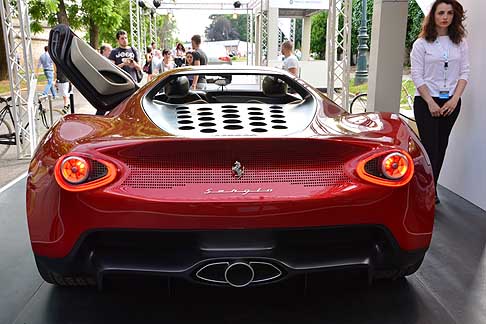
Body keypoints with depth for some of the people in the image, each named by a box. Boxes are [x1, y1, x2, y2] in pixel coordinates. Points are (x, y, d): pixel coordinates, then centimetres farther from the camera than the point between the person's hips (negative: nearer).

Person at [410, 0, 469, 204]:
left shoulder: (460, 42, 8)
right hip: (426, 101, -3)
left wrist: (455, 99, -7)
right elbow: (416, 76, -6)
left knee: (441, 147, 7)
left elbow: (464, 72, 6)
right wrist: (430, 102, -12)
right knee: (430, 147, -8)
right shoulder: (421, 44, -2)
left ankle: (431, 190, 17)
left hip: (451, 102, 4)